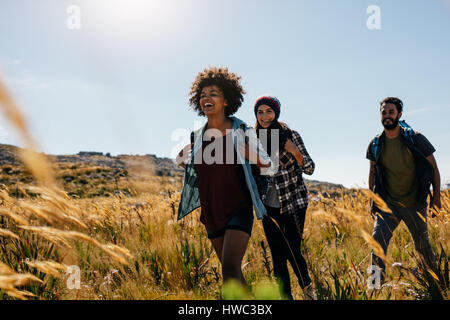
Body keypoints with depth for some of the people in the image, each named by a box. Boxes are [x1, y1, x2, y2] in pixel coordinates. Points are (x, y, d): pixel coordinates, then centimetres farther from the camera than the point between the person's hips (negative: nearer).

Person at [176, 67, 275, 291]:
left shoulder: (243, 132, -6)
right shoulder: (196, 137, 4)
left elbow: (269, 169, 0)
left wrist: (253, 156, -20)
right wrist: (182, 162, 0)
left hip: (238, 211, -5)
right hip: (211, 214, 5)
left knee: (230, 268, -21)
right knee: (234, 272, 17)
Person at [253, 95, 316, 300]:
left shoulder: (290, 135, -7)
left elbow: (309, 169, -7)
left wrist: (295, 152, -23)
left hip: (293, 202, -3)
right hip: (269, 206, 3)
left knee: (292, 251, -5)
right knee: (277, 256, 4)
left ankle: (307, 287, 24)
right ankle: (286, 296, 17)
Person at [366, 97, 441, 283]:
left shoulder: (415, 139, -9)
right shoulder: (376, 145, -1)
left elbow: (433, 167, -1)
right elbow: (373, 173, 12)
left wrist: (436, 197, -4)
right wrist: (372, 201, 10)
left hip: (415, 204, -2)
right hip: (388, 204, 2)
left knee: (422, 245, 12)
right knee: (378, 237, -18)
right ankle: (377, 281, -12)